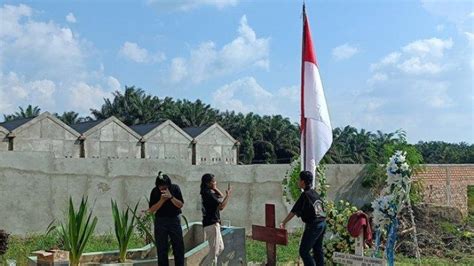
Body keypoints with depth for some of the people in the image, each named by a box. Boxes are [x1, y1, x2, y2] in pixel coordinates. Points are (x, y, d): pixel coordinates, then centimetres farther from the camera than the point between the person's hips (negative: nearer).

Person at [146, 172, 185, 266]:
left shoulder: (175, 188, -5)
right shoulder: (155, 191, -7)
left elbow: (180, 205, -8)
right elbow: (151, 210, -9)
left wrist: (171, 197, -22)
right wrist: (162, 200, -21)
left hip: (175, 219, 1)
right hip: (160, 221, 0)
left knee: (179, 247, 1)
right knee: (162, 249, 3)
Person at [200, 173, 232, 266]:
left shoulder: (210, 192, 11)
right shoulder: (208, 194, -19)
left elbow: (221, 197, 18)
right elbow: (221, 206, -23)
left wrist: (215, 188, 8)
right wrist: (228, 195, -14)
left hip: (214, 223, 10)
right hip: (211, 224, -10)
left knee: (220, 248, 19)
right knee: (214, 251, -4)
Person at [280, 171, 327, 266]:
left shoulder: (305, 195, -14)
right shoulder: (315, 193, 9)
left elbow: (294, 211, -13)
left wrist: (284, 222, -6)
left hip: (313, 226, -9)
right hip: (322, 223, 9)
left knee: (304, 251, -1)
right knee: (318, 250, 17)